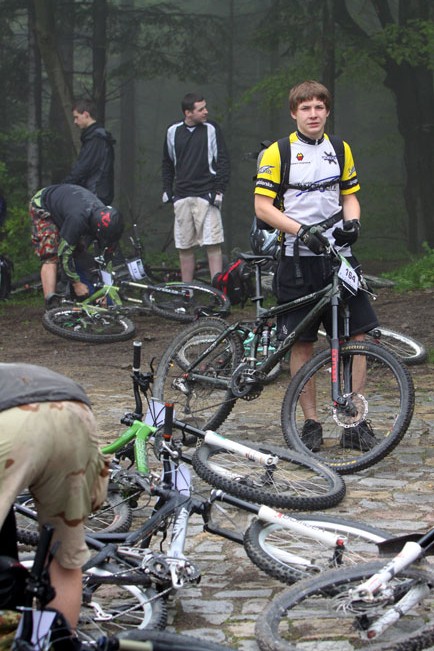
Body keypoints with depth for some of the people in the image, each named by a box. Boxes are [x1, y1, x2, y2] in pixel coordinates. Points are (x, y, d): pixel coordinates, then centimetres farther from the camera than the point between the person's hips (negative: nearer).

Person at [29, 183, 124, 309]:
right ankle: (51, 304, -28)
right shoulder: (77, 218, -44)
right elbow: (64, 253, -34)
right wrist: (77, 283, -25)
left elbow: (107, 252, -10)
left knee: (79, 251, -3)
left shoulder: (104, 216, -22)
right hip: (42, 207, -7)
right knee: (50, 256, -20)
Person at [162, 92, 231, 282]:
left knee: (213, 244, -10)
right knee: (184, 247, 6)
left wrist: (219, 191, -7)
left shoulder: (211, 129, 0)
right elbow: (167, 163, 20)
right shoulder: (173, 131, 8)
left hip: (206, 195, -3)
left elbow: (223, 161, 1)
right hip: (182, 197, 3)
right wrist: (167, 190, 12)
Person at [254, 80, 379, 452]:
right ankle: (311, 423, 11)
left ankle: (354, 422, 5)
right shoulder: (278, 153, -2)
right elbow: (263, 206, -6)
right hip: (298, 259, -3)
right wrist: (302, 231, -19)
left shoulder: (340, 150, 12)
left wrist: (352, 222, -4)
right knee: (301, 342, 1)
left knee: (356, 335, -3)